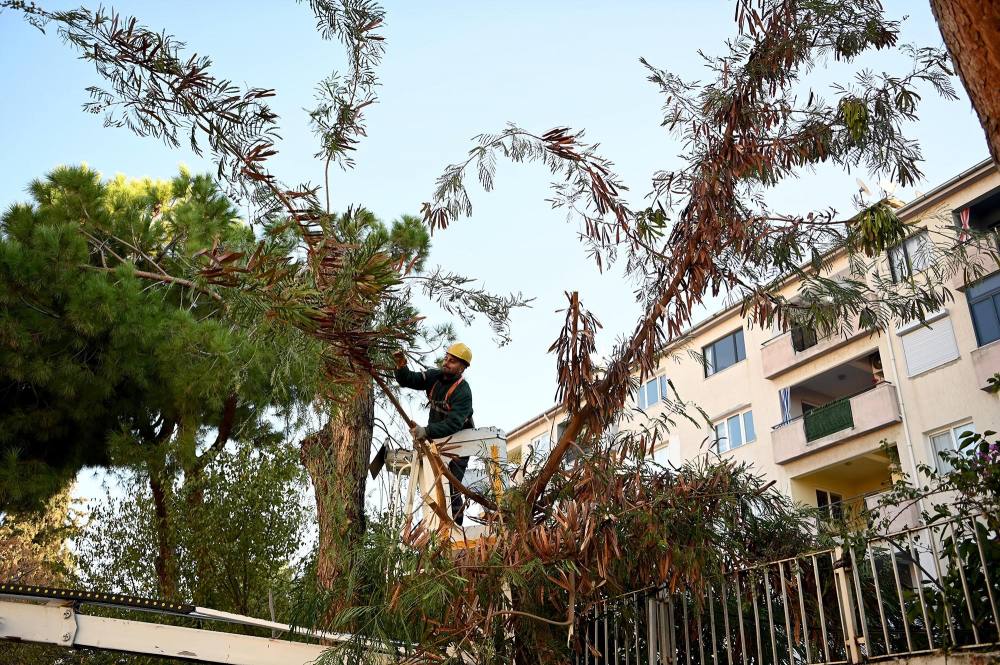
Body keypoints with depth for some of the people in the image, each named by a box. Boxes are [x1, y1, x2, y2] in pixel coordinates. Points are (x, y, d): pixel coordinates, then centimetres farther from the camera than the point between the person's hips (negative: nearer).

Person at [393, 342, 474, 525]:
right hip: (436, 438, 7)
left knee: (450, 489, -14)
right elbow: (408, 380, -1)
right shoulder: (434, 376, -3)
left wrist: (427, 431, -47)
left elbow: (453, 424, -35)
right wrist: (401, 368, -22)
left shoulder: (463, 392, -25)